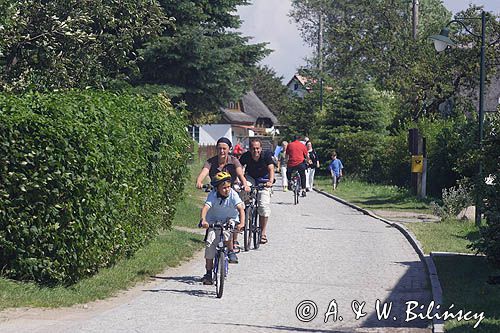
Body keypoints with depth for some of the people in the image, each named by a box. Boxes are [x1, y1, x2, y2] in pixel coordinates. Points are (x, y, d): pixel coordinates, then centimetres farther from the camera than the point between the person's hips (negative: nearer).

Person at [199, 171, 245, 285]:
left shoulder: (233, 194, -21)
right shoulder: (213, 195, -21)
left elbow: (241, 209, -32)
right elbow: (205, 207, -35)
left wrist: (242, 223, -49)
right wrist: (203, 220, -55)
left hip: (230, 219, -1)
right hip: (214, 221, 1)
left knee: (226, 232, -35)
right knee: (210, 243, -14)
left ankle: (231, 252, -7)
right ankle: (208, 272, -6)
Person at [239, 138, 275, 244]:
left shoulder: (266, 155, -22)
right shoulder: (246, 156, -20)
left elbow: (271, 169, -31)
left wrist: (271, 181, -48)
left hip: (264, 180, -1)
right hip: (250, 178, 1)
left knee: (264, 205, -13)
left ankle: (263, 232, 0)